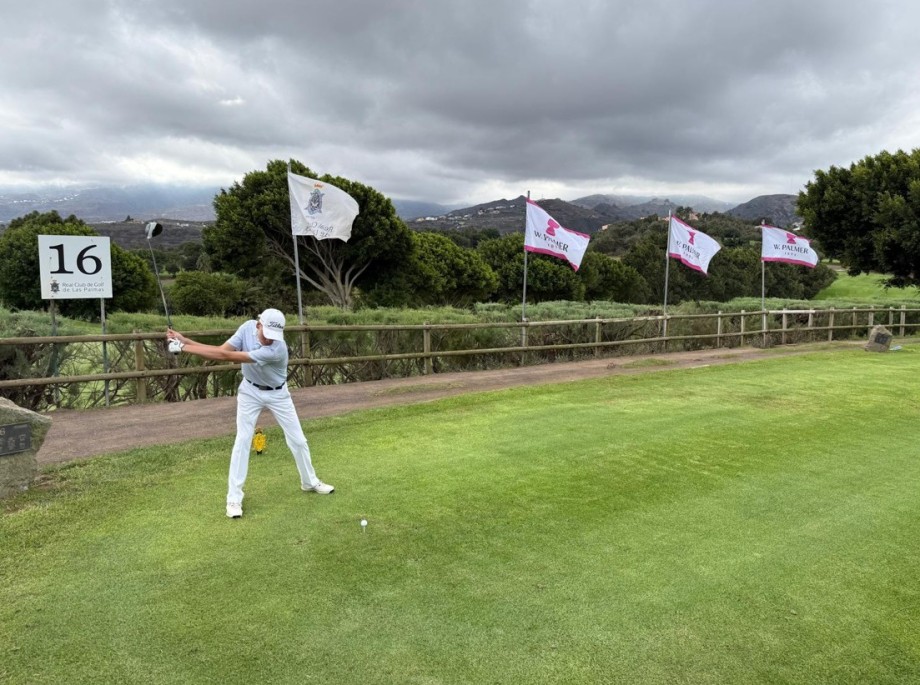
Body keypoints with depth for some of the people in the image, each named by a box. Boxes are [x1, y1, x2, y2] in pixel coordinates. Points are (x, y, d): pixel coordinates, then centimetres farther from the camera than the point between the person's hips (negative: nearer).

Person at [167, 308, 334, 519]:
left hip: (277, 394, -2)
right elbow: (221, 351, -20)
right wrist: (185, 341, -33)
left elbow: (229, 357, -39)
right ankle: (234, 498, 3)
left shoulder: (277, 349, -37)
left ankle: (310, 482, 27)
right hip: (250, 391, 3)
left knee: (297, 439, 4)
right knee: (242, 441, -5)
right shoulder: (248, 327, -19)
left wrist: (185, 348, -37)